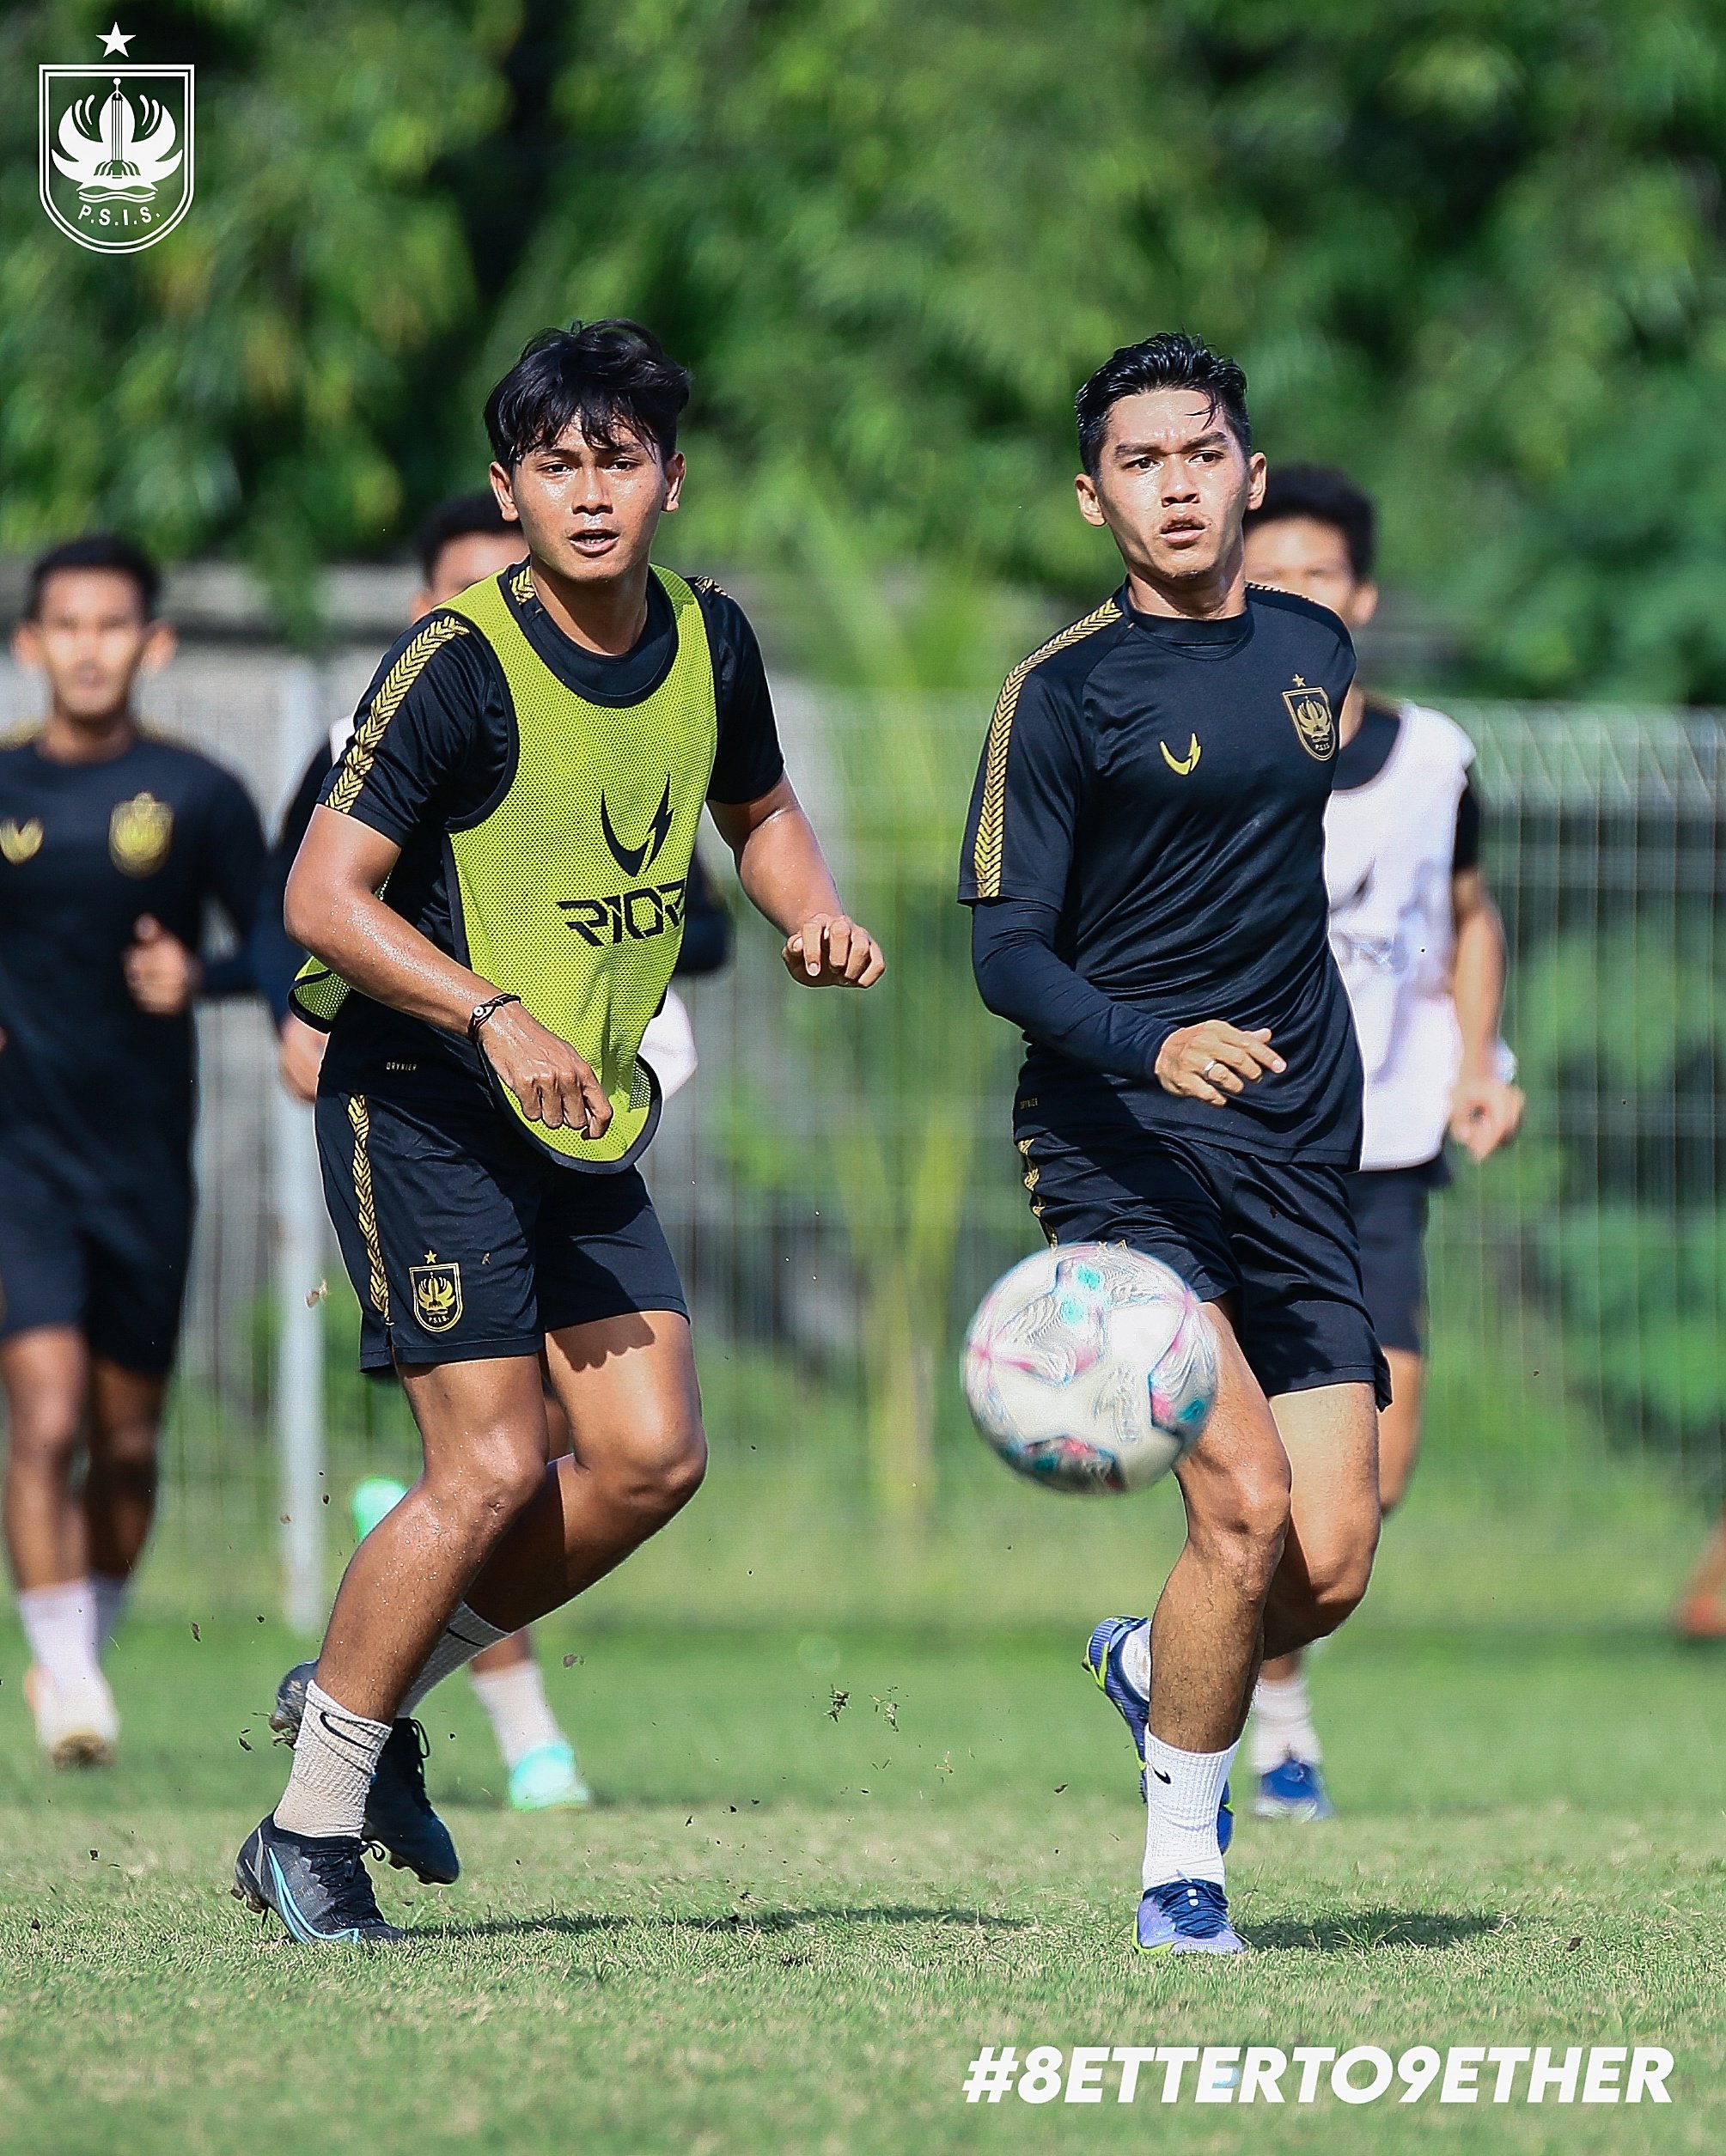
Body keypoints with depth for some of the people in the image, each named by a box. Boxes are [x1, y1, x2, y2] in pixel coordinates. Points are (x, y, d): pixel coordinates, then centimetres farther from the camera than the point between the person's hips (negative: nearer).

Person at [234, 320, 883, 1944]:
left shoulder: (707, 641, 4)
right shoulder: (460, 665, -17)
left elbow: (757, 809, 24)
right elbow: (322, 895, -19)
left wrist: (812, 913, 2)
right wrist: (496, 1018, -30)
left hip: (585, 1122, 7)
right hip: (423, 1112, -7)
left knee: (653, 1458, -2)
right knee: (492, 1466, -13)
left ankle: (367, 1695, 17)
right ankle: (308, 1833, 0)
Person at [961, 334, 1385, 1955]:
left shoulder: (1313, 651, 12)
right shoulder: (1064, 690, -5)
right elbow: (1005, 954, -9)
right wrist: (1154, 1045, -26)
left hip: (1296, 1157, 5)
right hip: (1120, 1150, -5)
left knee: (1330, 1569, -4)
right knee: (1246, 1503, -20)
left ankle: (1151, 1668, 30)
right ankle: (1180, 1870, -1)